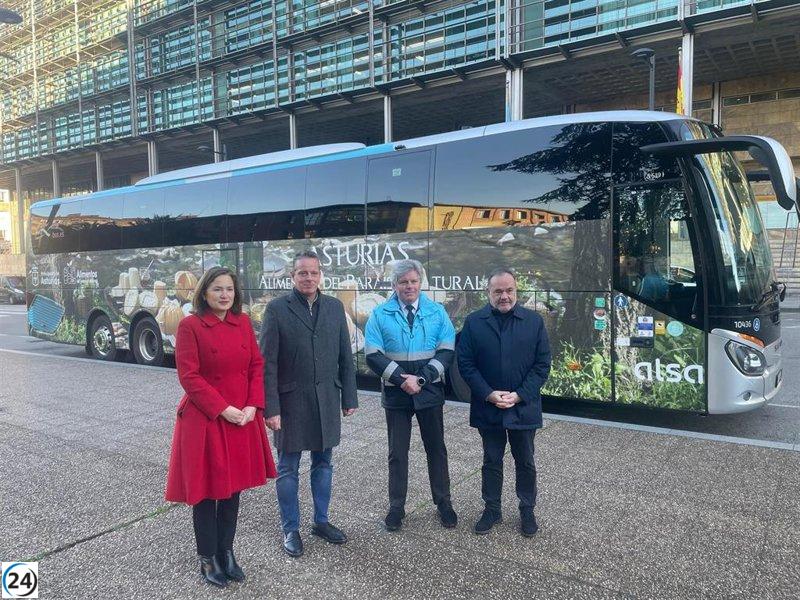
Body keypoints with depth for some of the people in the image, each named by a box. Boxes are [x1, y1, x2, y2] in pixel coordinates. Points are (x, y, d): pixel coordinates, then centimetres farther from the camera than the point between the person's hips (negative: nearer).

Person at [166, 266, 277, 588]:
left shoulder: (243, 322, 6)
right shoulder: (190, 325, -10)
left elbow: (257, 366, 7)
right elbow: (189, 376, -14)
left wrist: (253, 406, -6)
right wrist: (223, 409, -17)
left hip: (243, 418, 5)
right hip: (204, 419, -5)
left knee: (233, 486, 13)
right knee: (206, 489, 7)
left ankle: (226, 552, 30)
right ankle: (208, 559, 24)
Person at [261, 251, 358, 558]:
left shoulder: (335, 307, 4)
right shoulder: (277, 308, -7)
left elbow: (345, 357, 6)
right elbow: (268, 362, -8)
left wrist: (349, 397, 5)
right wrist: (270, 407, -12)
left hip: (327, 400, 4)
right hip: (291, 401, -3)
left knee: (323, 464, 16)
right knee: (288, 468, 9)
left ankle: (321, 521, 33)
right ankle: (290, 529, 25)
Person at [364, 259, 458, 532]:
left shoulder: (437, 312, 1)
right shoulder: (380, 314, -1)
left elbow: (446, 352, -5)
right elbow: (373, 355, -8)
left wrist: (421, 379, -15)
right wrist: (402, 378, -17)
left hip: (430, 391, 1)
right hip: (396, 393, 0)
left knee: (436, 448, 12)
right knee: (397, 452, 10)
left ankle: (443, 503, 28)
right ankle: (396, 507, 23)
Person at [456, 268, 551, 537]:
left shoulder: (534, 321, -2)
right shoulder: (473, 322, -3)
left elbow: (542, 364, -3)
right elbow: (465, 363, -4)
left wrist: (519, 395, -12)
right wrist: (489, 394, -14)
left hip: (524, 406, 0)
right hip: (487, 407, 0)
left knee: (525, 462, 14)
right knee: (491, 461, 14)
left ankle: (527, 510, 32)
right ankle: (492, 509, 30)